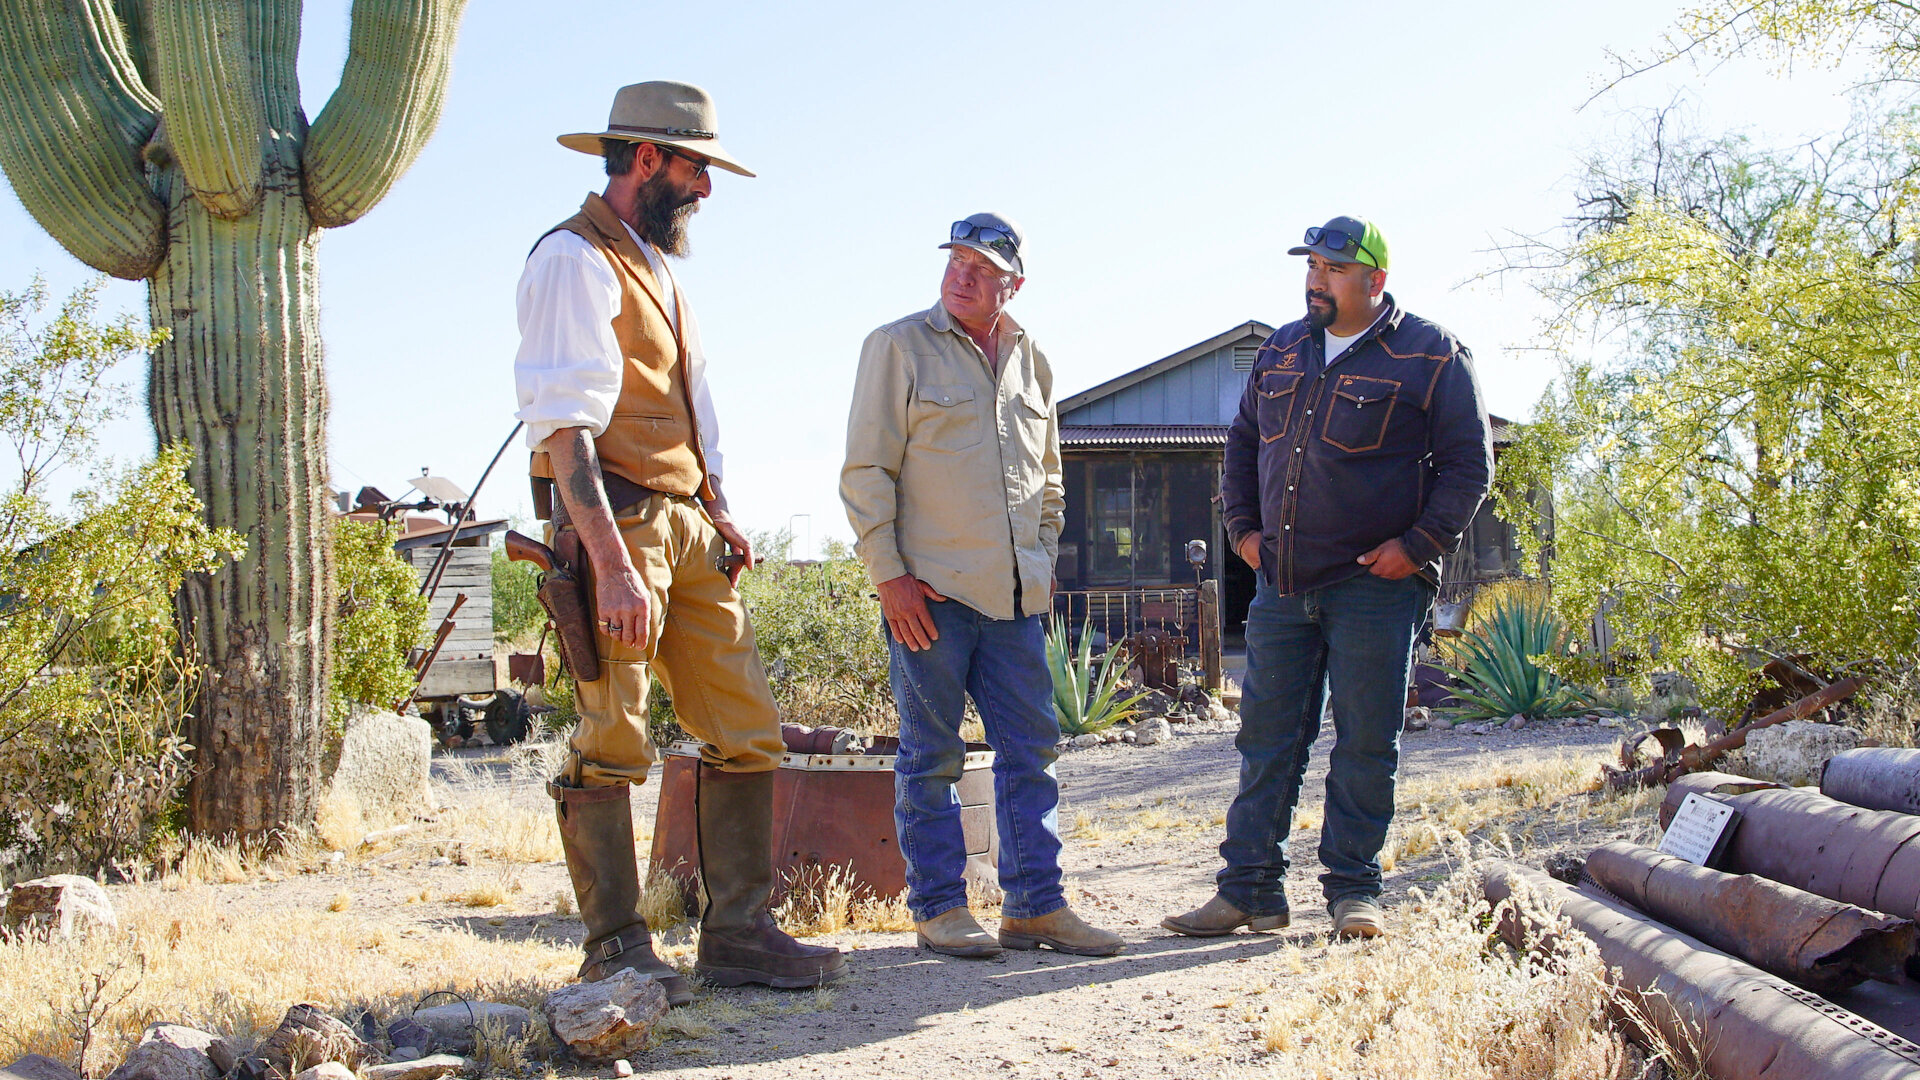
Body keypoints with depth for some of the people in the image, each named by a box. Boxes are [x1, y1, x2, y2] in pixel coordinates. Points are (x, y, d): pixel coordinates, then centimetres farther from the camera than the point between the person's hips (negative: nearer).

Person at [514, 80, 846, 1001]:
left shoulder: (657, 266, 22)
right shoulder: (574, 260, -7)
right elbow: (565, 426, -18)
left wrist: (719, 512, 17)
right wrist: (613, 565, -26)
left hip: (688, 529, 9)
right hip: (616, 527, -9)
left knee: (747, 733, 6)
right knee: (611, 743, -6)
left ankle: (738, 934, 13)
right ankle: (615, 951, 5)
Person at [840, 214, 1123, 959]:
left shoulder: (1032, 361, 14)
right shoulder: (899, 347, -2)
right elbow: (866, 470, -5)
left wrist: (1042, 562, 14)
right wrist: (889, 575, -11)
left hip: (1013, 594, 5)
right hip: (929, 590, -5)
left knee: (1030, 748, 6)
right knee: (932, 757, 1)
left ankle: (1034, 904, 13)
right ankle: (938, 909, 10)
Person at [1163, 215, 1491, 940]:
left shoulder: (1432, 356, -3)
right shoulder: (1282, 352, 13)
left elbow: (1468, 464, -3)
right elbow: (1242, 440, 24)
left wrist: (1419, 543, -11)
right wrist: (1242, 525, 12)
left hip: (1376, 583, -5)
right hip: (1283, 582, 5)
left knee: (1365, 742, 1)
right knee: (1267, 737, 5)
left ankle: (1353, 889, 13)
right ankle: (1250, 890, 11)